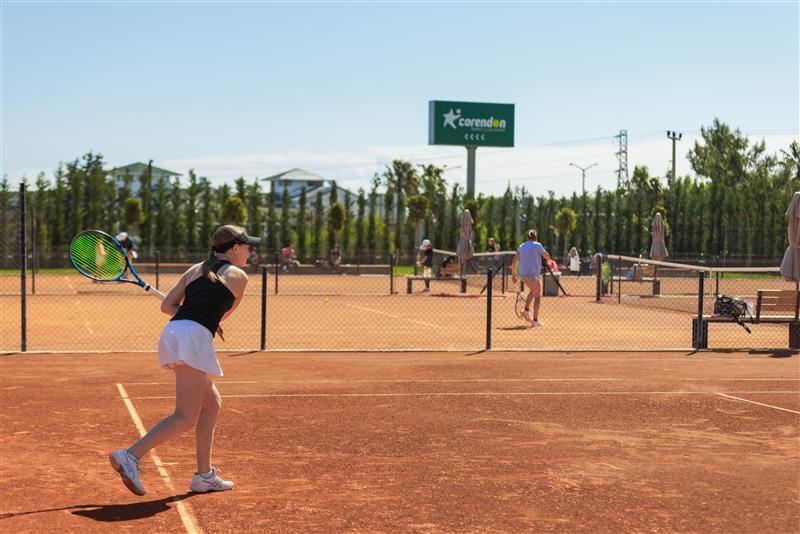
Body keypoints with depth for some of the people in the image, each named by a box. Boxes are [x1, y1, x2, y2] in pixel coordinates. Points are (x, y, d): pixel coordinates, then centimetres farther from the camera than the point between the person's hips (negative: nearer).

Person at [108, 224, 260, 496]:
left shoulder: (194, 270, 23)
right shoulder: (238, 276, 8)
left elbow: (167, 305, 16)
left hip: (171, 334, 8)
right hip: (193, 338, -8)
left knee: (212, 403, 19)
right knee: (185, 418, -10)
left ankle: (204, 475, 19)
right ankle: (130, 456, -25)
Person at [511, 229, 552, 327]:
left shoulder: (521, 246, 10)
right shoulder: (537, 245, -5)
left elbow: (514, 261, 9)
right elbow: (547, 256, -5)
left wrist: (513, 274, 15)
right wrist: (549, 260, 19)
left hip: (523, 274, 6)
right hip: (533, 274, -6)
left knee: (533, 290, 28)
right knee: (537, 296, 7)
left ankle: (526, 310, 12)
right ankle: (535, 320, 4)